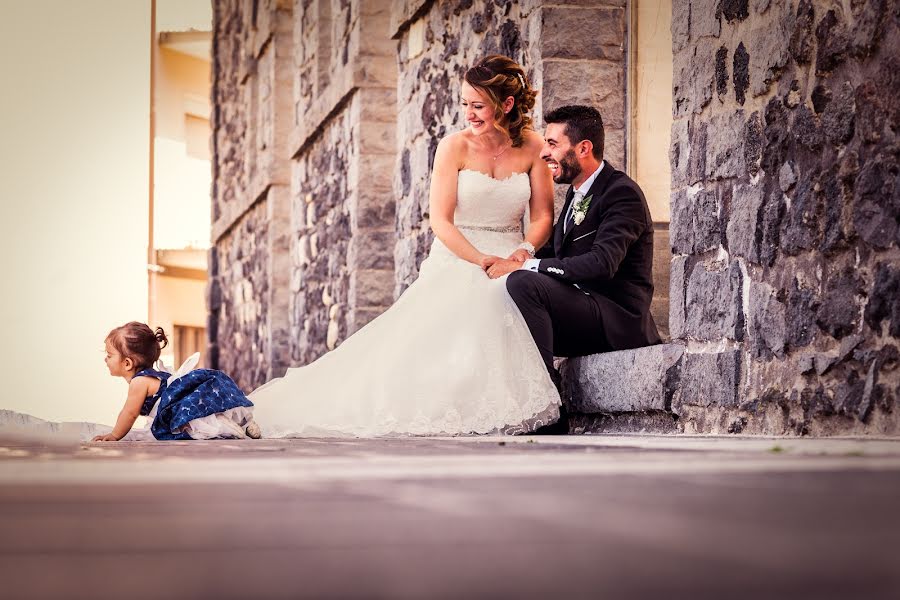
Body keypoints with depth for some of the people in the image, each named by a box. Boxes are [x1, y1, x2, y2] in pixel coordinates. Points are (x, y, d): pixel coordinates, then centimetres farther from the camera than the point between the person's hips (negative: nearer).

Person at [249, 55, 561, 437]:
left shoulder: (533, 147, 5)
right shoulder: (455, 146, -1)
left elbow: (542, 216, 6)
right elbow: (440, 220, -7)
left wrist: (524, 251, -17)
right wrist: (483, 260, -20)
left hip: (510, 264, 1)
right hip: (456, 260, -1)